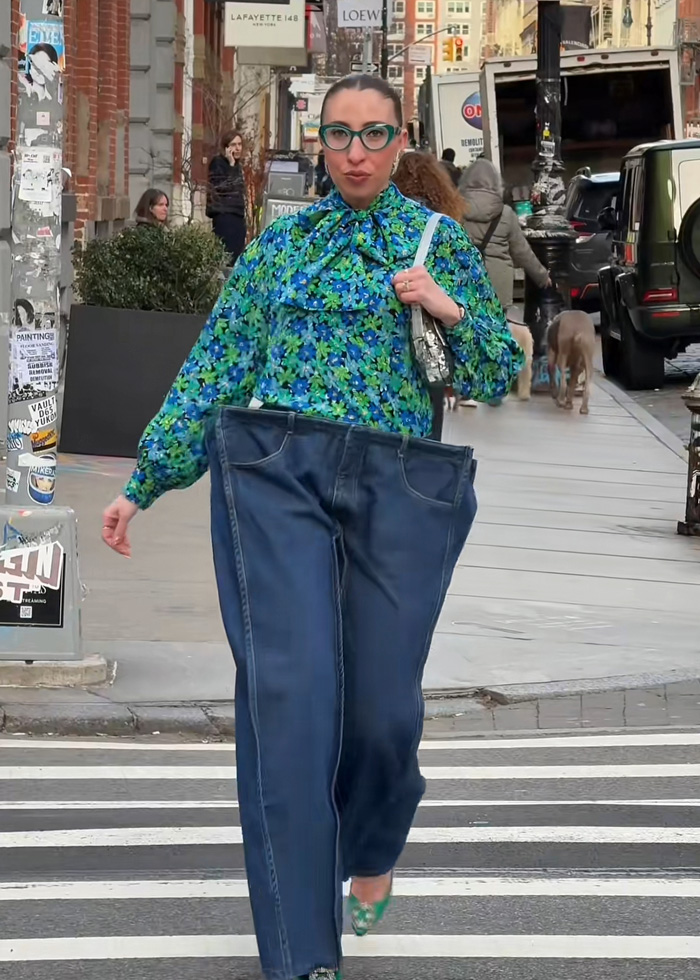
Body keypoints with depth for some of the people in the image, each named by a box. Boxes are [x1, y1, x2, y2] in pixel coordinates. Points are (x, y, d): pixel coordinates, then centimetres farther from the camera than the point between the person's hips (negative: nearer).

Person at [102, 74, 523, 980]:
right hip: (278, 470, 0)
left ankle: (371, 851, 37)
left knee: (381, 704, 0)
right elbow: (214, 368, 13)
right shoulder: (279, 245, 13)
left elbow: (498, 378, 8)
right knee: (288, 690, -13)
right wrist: (144, 483, 9)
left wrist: (453, 309, -11)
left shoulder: (440, 242, 11)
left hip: (396, 487, 0)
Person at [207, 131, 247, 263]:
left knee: (237, 256, 3)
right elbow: (221, 187, -20)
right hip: (224, 214, -8)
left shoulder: (238, 164, 17)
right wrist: (231, 165, -19)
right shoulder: (218, 162, -7)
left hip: (237, 213, 8)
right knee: (227, 254, -16)